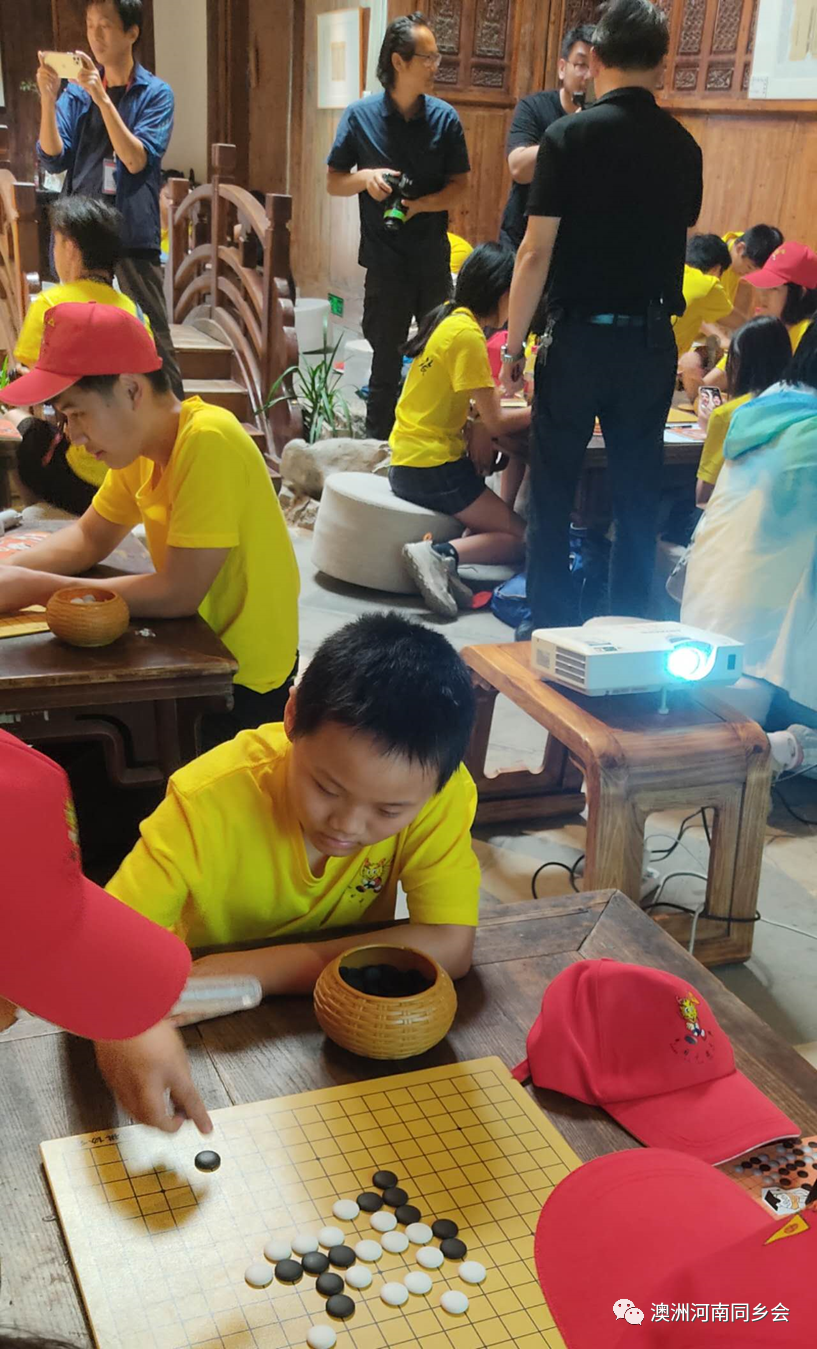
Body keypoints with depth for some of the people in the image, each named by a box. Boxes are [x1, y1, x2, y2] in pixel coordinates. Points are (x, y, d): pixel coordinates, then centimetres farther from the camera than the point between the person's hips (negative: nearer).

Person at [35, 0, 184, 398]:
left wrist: (102, 97, -18)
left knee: (153, 342, -3)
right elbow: (52, 158, 0)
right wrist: (47, 98, -14)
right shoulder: (75, 93, 11)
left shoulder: (155, 93, 3)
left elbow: (138, 160, -11)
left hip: (134, 234, -3)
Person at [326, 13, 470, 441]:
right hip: (385, 261, -2)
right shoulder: (361, 115, -5)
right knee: (386, 363, 6)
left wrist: (421, 204, -17)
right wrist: (366, 177, -19)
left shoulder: (444, 117, -1)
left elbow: (459, 185, 2)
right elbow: (333, 182, 2)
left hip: (434, 258, 2)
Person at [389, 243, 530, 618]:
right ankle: (440, 555, -20)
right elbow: (496, 422, -15)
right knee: (521, 538, -1)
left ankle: (440, 558, -7)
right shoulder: (468, 335, -17)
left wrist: (481, 437, -2)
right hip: (431, 469, -9)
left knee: (502, 526, 16)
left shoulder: (449, 319, 10)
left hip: (408, 461, 9)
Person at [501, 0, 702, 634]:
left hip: (580, 337, -3)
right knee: (639, 493, 11)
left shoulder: (570, 136, -8)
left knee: (553, 493, 7)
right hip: (653, 341, 4)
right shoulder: (684, 146, 4)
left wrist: (512, 346, -4)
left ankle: (549, 629, 13)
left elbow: (536, 253, -10)